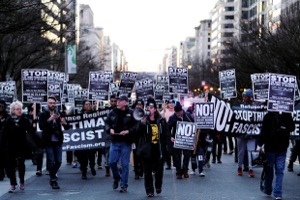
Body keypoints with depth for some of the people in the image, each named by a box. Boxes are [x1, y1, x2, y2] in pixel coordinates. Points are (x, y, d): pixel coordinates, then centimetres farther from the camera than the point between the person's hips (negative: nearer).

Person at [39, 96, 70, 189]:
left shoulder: (59, 114, 9)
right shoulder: (43, 115, -1)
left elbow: (67, 127, 5)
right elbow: (41, 126, -16)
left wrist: (65, 123, -18)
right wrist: (49, 120, -30)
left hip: (58, 141, 4)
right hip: (48, 142, -3)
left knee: (58, 161, 5)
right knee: (51, 162, -4)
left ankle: (52, 176, 28)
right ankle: (53, 180, 8)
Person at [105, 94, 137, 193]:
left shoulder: (131, 113, -5)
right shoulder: (112, 113, 6)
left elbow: (136, 126, -7)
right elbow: (107, 123, 13)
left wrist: (128, 131, -19)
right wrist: (109, 129, -6)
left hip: (126, 143, -3)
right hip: (114, 141, 3)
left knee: (125, 164, 1)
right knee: (112, 162, 2)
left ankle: (124, 185, 10)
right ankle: (116, 178, 29)